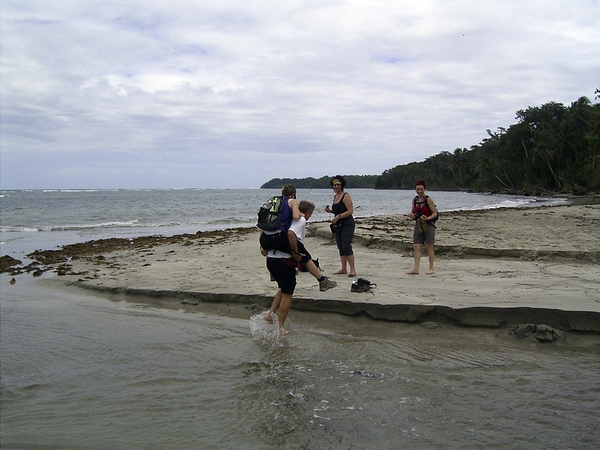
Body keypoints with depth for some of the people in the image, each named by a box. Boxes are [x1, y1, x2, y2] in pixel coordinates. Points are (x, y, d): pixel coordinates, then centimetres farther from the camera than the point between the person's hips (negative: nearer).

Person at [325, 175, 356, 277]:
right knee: (341, 247, 9)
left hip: (347, 224, -9)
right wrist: (330, 211, 7)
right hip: (338, 225, 9)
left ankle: (352, 270, -12)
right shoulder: (335, 196, 15)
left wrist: (338, 216, -25)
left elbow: (350, 211, -18)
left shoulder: (346, 196, -11)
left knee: (346, 246, -15)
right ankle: (343, 269, 16)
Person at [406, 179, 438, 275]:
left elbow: (435, 213, -8)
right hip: (418, 225, 5)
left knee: (429, 247, 3)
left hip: (428, 225, -5)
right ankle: (416, 268, -1)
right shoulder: (414, 200, 6)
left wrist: (427, 218, -26)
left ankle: (431, 268, 14)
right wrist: (411, 215, -7)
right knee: (416, 247, -2)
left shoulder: (429, 199, -9)